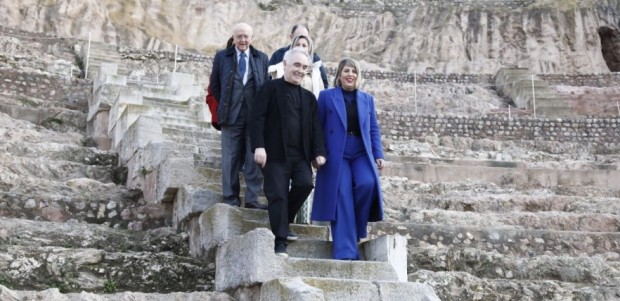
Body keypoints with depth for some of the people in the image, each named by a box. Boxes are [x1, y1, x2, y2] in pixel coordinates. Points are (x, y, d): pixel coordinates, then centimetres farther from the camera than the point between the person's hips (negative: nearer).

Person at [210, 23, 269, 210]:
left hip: (256, 115, 1)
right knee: (231, 159, 3)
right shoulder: (222, 57, 7)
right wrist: (225, 105, 8)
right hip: (232, 115, 0)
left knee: (255, 158, 0)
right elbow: (215, 85, 13)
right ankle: (231, 198, 10)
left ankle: (252, 198, 5)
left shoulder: (262, 58, 9)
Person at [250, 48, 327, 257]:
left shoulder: (309, 97, 19)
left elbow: (315, 127, 14)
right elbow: (258, 119, -5)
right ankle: (280, 241, -1)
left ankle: (284, 219, 10)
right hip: (276, 153, -4)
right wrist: (259, 146, -16)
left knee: (305, 183, -16)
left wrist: (318, 152, 2)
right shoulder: (270, 88, 4)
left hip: (300, 154, 4)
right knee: (278, 195, -7)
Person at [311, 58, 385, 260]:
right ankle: (346, 251, -10)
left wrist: (378, 154, 5)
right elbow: (318, 128, 5)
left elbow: (374, 129, 15)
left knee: (367, 184, -24)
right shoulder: (326, 96, 7)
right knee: (342, 198, -12)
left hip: (361, 154, 3)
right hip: (337, 155, -3)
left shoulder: (367, 99, 17)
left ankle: (357, 228, 1)